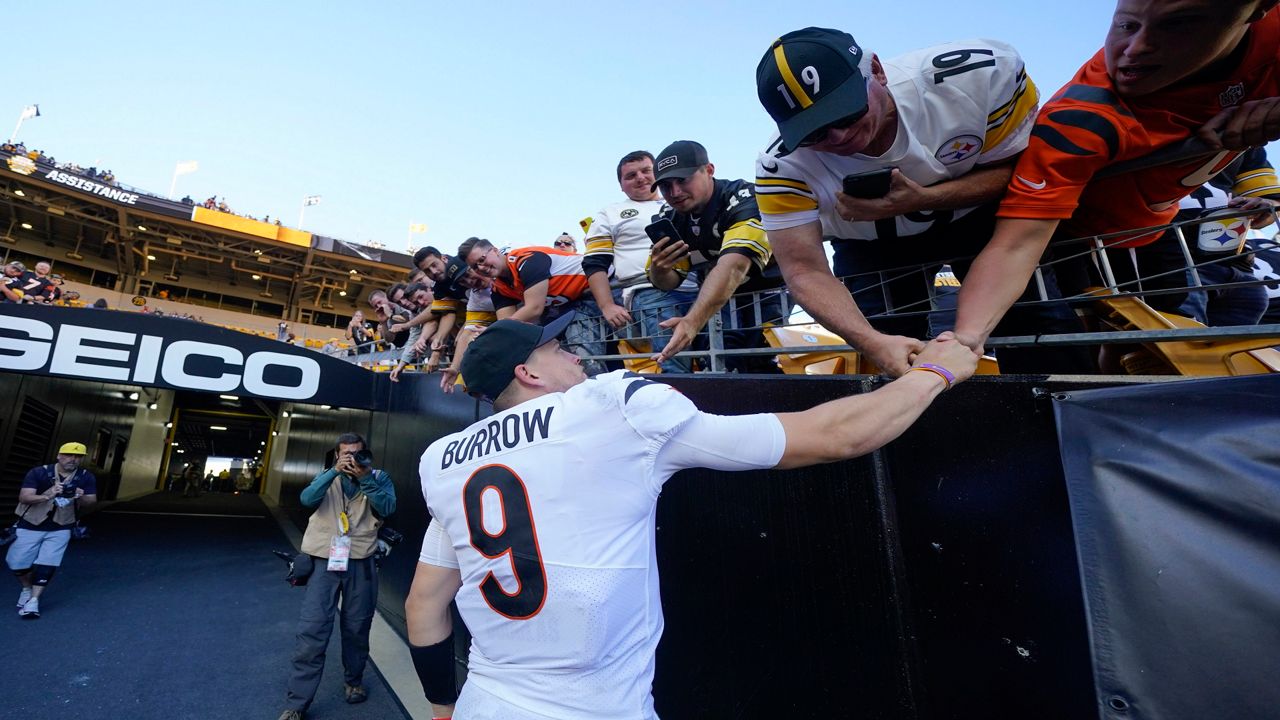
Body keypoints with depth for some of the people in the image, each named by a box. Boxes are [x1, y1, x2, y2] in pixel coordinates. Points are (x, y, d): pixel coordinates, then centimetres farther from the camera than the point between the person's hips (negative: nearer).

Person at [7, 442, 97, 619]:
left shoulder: (86, 477, -8)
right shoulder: (38, 472, -13)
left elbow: (91, 501, -7)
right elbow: (23, 497, -19)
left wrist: (80, 498, -30)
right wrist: (48, 496, -37)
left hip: (60, 529, 0)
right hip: (30, 526, 0)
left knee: (47, 564, -6)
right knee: (17, 563, 4)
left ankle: (33, 600, 5)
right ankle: (27, 589, 32)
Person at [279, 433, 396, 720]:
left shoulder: (379, 478, 1)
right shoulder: (327, 476, 7)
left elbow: (387, 508, -14)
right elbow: (307, 499, -11)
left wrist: (365, 477, -22)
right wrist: (335, 472, -22)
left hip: (361, 563, 0)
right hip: (324, 561, 1)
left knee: (356, 627, 13)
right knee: (312, 630, -2)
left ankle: (353, 680, 35)